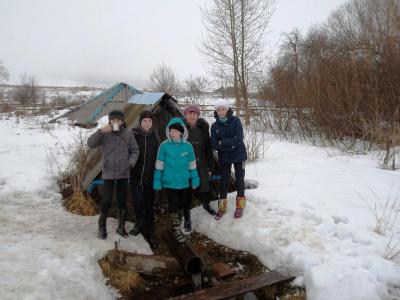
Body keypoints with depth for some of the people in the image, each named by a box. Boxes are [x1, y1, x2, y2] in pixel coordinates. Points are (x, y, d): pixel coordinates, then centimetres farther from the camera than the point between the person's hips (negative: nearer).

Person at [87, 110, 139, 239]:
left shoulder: (128, 134, -2)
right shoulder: (105, 134, -5)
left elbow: (135, 150, 6)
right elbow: (90, 143, -14)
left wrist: (130, 163, -8)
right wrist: (101, 131, -26)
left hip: (123, 173, 2)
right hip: (108, 173, -1)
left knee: (122, 201, 11)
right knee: (106, 201, 0)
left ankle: (121, 227, 27)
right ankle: (102, 227, 20)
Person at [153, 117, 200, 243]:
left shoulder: (188, 146, -3)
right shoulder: (164, 145, -8)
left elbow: (192, 164, 6)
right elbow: (159, 164, -3)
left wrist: (195, 179, 6)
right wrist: (157, 180, -5)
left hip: (184, 182, 3)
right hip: (170, 182, -3)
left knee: (180, 206, 15)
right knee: (173, 206, 0)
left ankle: (176, 226, 32)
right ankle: (176, 230, 13)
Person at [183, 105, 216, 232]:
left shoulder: (203, 129, 2)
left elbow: (208, 149, 7)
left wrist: (210, 167, 7)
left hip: (201, 165, 2)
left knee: (203, 188, 12)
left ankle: (206, 205, 45)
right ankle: (187, 218, 18)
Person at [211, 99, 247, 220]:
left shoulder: (235, 121, -10)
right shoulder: (214, 126, -4)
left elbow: (239, 139, -19)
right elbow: (214, 145, -10)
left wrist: (223, 142, -18)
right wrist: (230, 144, -20)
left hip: (239, 155, -1)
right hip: (224, 157, 2)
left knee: (239, 179, 8)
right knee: (224, 181, 6)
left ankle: (240, 206, 21)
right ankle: (222, 207, 18)